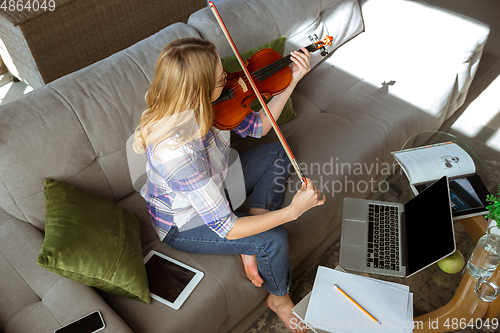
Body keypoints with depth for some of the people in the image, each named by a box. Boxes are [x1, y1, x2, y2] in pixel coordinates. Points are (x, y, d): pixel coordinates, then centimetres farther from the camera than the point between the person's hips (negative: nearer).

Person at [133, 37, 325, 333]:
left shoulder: (201, 107, -19)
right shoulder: (176, 151, -42)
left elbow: (258, 127, -2)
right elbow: (226, 228, -35)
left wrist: (292, 81, -10)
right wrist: (293, 211, -33)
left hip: (213, 188, 9)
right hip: (184, 225, -8)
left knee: (277, 151, 8)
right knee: (274, 239, -22)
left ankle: (252, 251, 4)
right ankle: (279, 299, 14)